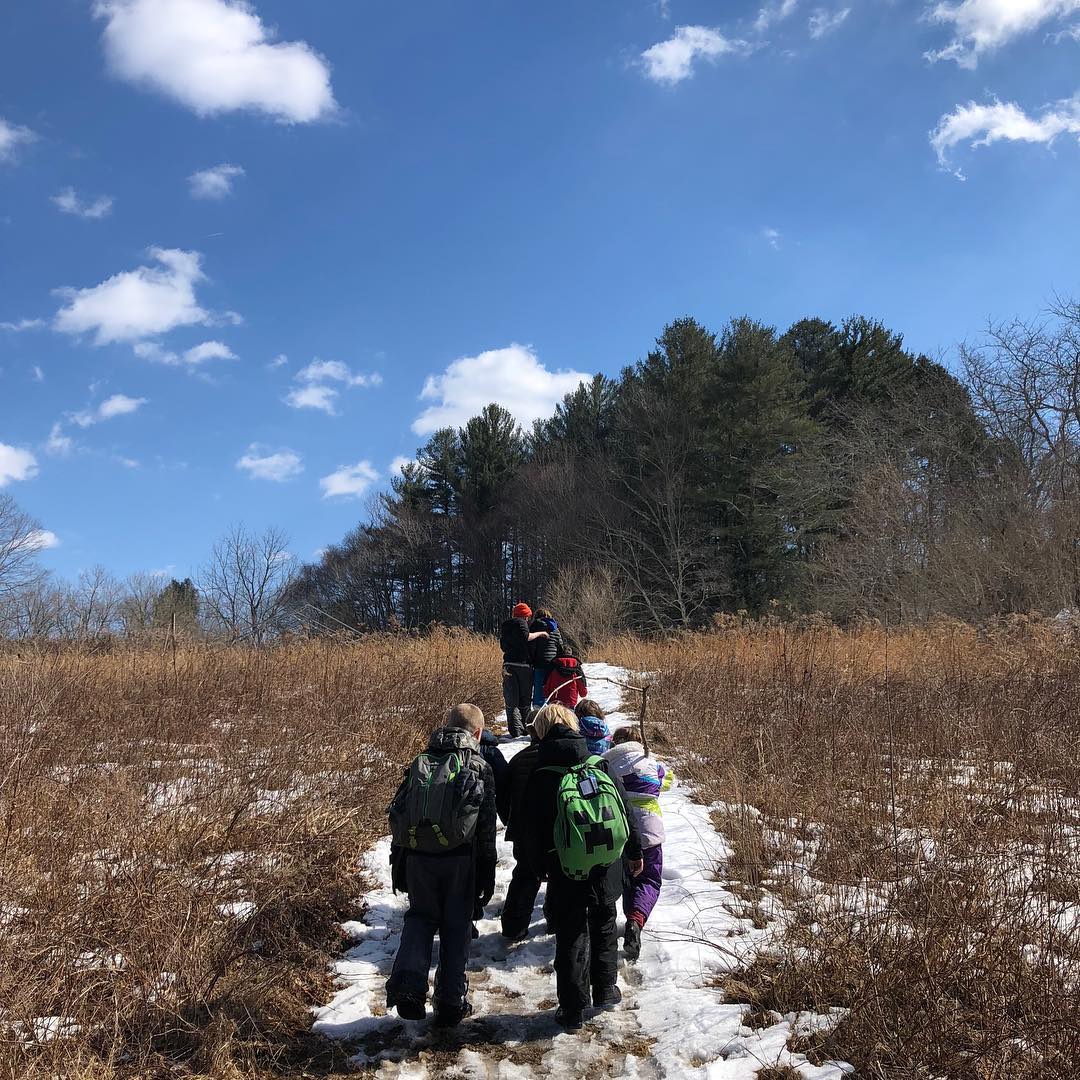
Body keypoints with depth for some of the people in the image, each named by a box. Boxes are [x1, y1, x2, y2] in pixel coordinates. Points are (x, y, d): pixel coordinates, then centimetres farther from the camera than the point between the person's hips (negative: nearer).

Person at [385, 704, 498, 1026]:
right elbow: (486, 826, -1)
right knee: (456, 926, 11)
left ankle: (407, 981, -2)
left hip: (417, 857, 2)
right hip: (459, 859, -2)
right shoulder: (479, 767, 0)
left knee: (421, 916, 19)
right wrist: (487, 873, 6)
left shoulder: (420, 763, 9)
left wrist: (397, 862, 16)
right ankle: (451, 1002, 15)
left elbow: (397, 815, 9)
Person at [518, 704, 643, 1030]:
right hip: (606, 868, 3)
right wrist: (634, 852, 16)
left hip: (565, 871, -2)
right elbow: (623, 810, 4)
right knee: (604, 925, 22)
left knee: (571, 936, 8)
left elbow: (530, 828, -5)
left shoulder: (540, 777, -10)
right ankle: (606, 990, 32)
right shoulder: (598, 765, -3)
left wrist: (538, 866, 9)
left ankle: (572, 1009, 12)